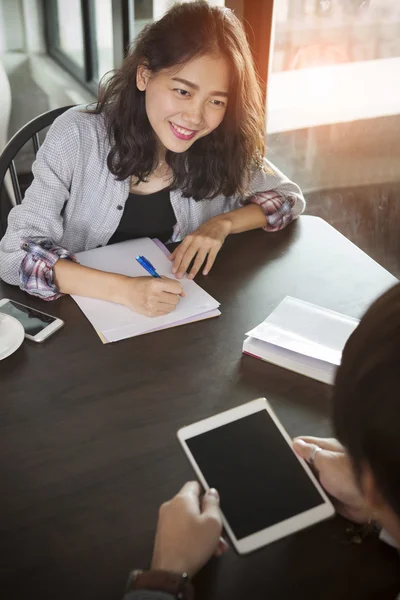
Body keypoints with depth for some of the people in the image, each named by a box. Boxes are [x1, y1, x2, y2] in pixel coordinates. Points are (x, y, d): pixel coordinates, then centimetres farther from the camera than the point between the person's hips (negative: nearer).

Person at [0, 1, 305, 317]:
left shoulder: (222, 146, -9)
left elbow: (289, 197, 4)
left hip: (178, 313, 2)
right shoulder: (79, 136, -18)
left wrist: (223, 223, -14)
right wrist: (123, 289, -35)